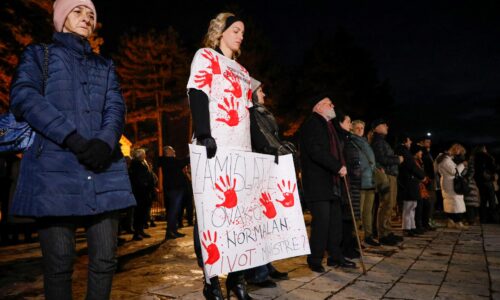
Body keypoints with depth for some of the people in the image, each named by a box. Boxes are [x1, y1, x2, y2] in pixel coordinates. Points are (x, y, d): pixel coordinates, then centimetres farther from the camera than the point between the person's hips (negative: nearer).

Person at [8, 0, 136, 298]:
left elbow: (116, 107, 10)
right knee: (59, 262, -1)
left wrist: (105, 142, -13)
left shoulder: (105, 65, 26)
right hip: (55, 168, -3)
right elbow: (23, 96, -2)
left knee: (105, 259, 2)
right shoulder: (39, 53, 16)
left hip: (104, 169, 3)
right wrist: (72, 139, -15)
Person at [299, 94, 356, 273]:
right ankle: (315, 260, 5)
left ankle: (335, 256, 21)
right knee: (321, 221, -8)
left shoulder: (328, 126, 24)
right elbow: (316, 151, -20)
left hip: (332, 182, 9)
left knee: (335, 220, 11)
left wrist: (341, 167, 8)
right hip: (317, 183, -9)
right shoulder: (312, 124, -8)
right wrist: (338, 167, -17)